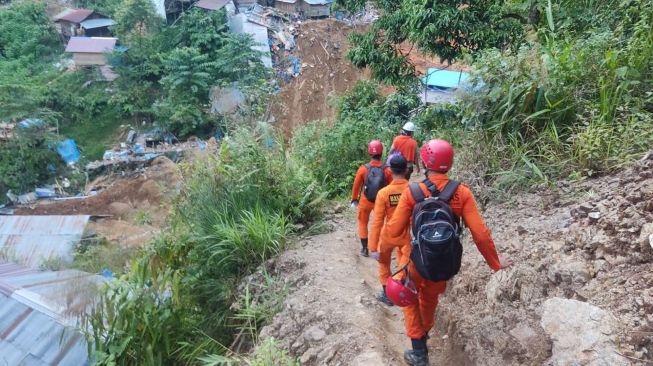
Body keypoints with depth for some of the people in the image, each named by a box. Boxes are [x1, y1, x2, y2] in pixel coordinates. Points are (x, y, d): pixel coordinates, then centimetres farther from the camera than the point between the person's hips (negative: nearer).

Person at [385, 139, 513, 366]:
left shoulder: (412, 192, -20)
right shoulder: (462, 193, -15)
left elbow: (394, 231, -15)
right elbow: (480, 233, -14)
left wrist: (384, 226, 7)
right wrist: (495, 263, -2)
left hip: (417, 258, -3)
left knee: (411, 299, 23)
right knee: (430, 298, 29)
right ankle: (423, 335, 53)